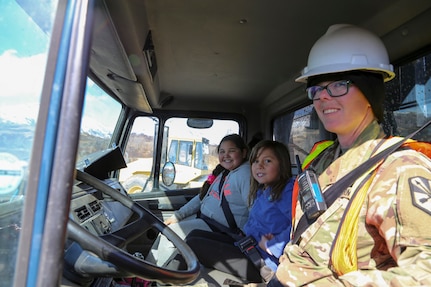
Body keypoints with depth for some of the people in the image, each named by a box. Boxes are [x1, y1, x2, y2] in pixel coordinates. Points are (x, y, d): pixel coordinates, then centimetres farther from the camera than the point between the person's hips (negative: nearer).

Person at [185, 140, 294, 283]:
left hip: (264, 263, -9)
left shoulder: (288, 191, -15)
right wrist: (259, 239, -7)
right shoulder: (261, 192, 13)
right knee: (195, 235, 7)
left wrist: (270, 246, -18)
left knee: (192, 244, -11)